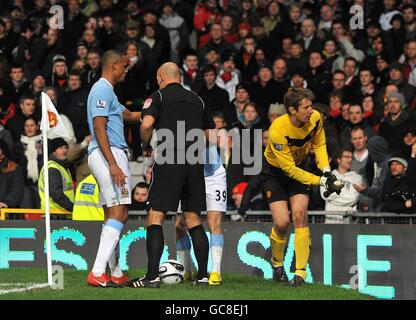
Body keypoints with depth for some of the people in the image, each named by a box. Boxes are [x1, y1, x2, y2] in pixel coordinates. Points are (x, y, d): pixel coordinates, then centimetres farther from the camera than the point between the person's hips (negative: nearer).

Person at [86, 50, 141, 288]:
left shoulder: (106, 91, 22)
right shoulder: (103, 90, -11)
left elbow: (129, 115, 36)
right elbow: (99, 129, -19)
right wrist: (113, 164, -25)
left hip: (112, 155, 11)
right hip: (109, 153, -11)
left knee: (113, 214, 12)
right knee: (119, 213, -16)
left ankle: (116, 274, 15)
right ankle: (97, 273, -23)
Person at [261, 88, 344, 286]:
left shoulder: (315, 119, -20)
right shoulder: (277, 131, -34)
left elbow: (319, 144, 2)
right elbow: (289, 169, -28)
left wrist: (326, 170, -13)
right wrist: (322, 181, -30)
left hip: (299, 167, 3)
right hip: (274, 171, -3)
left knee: (299, 215, -14)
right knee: (281, 222, -12)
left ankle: (301, 272, -9)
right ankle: (277, 263, 18)